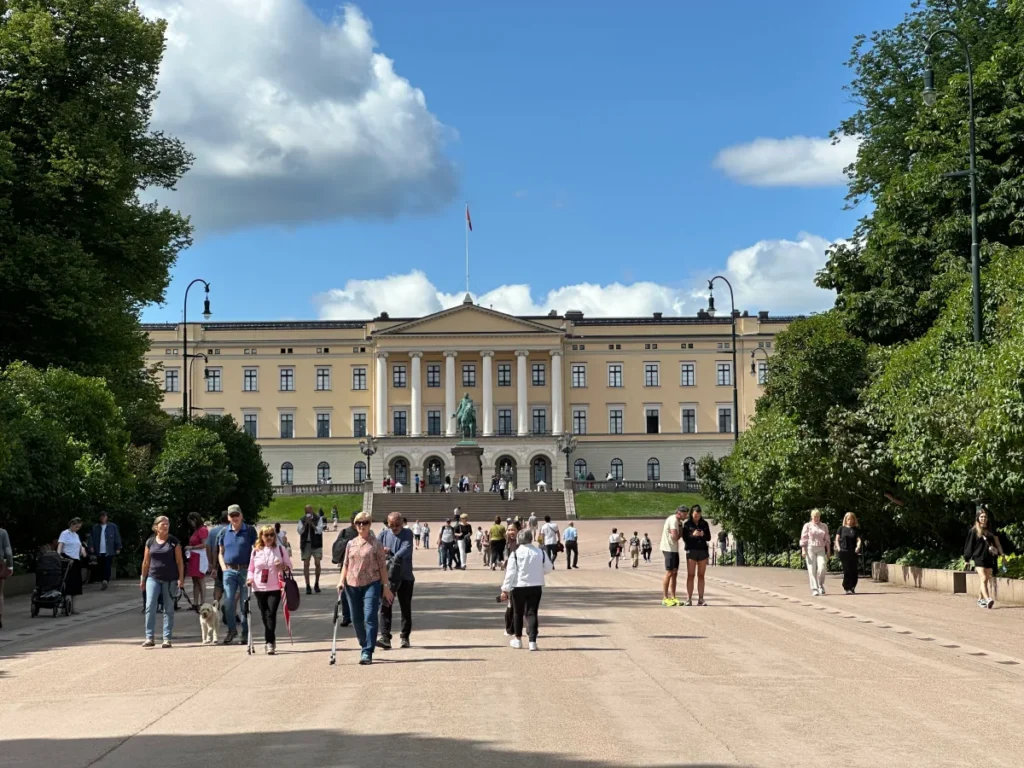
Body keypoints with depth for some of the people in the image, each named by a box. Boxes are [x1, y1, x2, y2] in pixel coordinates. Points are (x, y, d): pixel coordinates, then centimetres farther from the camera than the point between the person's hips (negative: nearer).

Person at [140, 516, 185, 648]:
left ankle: (167, 639, 7)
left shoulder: (174, 542, 1)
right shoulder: (150, 542, 6)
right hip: (153, 578, 1)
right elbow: (146, 562, 12)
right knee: (150, 607, -9)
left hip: (170, 580, -1)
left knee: (168, 609, 3)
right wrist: (143, 579, 13)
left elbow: (179, 561, 1)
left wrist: (181, 578, -6)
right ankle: (149, 638, -6)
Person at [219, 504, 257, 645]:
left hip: (245, 571, -2)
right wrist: (223, 567, 3)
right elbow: (220, 553, 17)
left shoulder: (250, 531, 0)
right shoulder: (224, 532, 8)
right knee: (228, 602, -2)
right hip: (229, 571, 2)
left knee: (245, 603, 3)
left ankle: (245, 633, 12)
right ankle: (231, 630, 14)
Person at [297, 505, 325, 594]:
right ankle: (308, 586, -1)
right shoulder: (302, 520, 9)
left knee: (317, 563, -10)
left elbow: (319, 530, -7)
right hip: (306, 544, 2)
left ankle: (316, 584, 7)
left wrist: (311, 523, -15)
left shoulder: (318, 519, 4)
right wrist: (305, 523, -13)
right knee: (306, 564, -3)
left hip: (316, 544, -2)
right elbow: (300, 531, -3)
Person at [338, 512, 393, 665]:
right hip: (352, 585, 5)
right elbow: (346, 564, 14)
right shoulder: (351, 544, 11)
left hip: (371, 584, -4)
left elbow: (382, 566, -1)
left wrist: (386, 586, -3)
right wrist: (341, 581, 0)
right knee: (356, 619, 10)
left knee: (370, 618, -12)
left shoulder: (376, 543, -1)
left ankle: (368, 652, -12)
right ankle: (364, 646, 28)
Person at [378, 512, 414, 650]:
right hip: (388, 576, 1)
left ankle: (405, 637, 21)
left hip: (405, 576, -1)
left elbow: (406, 549, -17)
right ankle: (385, 637, -13)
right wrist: (383, 551, -19)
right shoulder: (384, 534, 7)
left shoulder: (407, 534, -1)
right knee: (385, 606, -10)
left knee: (406, 608, 8)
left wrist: (395, 557, -32)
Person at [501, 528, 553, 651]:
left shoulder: (515, 554, -10)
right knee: (532, 613, 3)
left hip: (518, 587, -2)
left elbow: (510, 573, -11)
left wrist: (505, 589, -7)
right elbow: (549, 568, 10)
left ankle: (517, 639, 26)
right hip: (536, 587, 2)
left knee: (517, 613, 15)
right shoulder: (540, 553, -2)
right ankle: (532, 641, -8)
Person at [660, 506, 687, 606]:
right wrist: (679, 535, -5)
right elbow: (675, 536, -25)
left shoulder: (679, 521, 16)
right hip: (669, 549, -10)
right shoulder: (673, 520, -17)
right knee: (669, 573, -7)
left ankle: (672, 597, 13)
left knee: (674, 573, 10)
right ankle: (665, 598, -3)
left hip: (674, 549, 10)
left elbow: (680, 535, 11)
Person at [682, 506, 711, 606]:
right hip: (691, 551, -2)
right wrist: (693, 535, -21)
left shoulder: (704, 524, 8)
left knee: (701, 575, 4)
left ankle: (700, 599, 6)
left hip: (703, 550, 2)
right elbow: (685, 538, -3)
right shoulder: (687, 524, 1)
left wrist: (703, 535, -14)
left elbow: (709, 538, 8)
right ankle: (689, 599, -3)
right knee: (690, 575, -4)